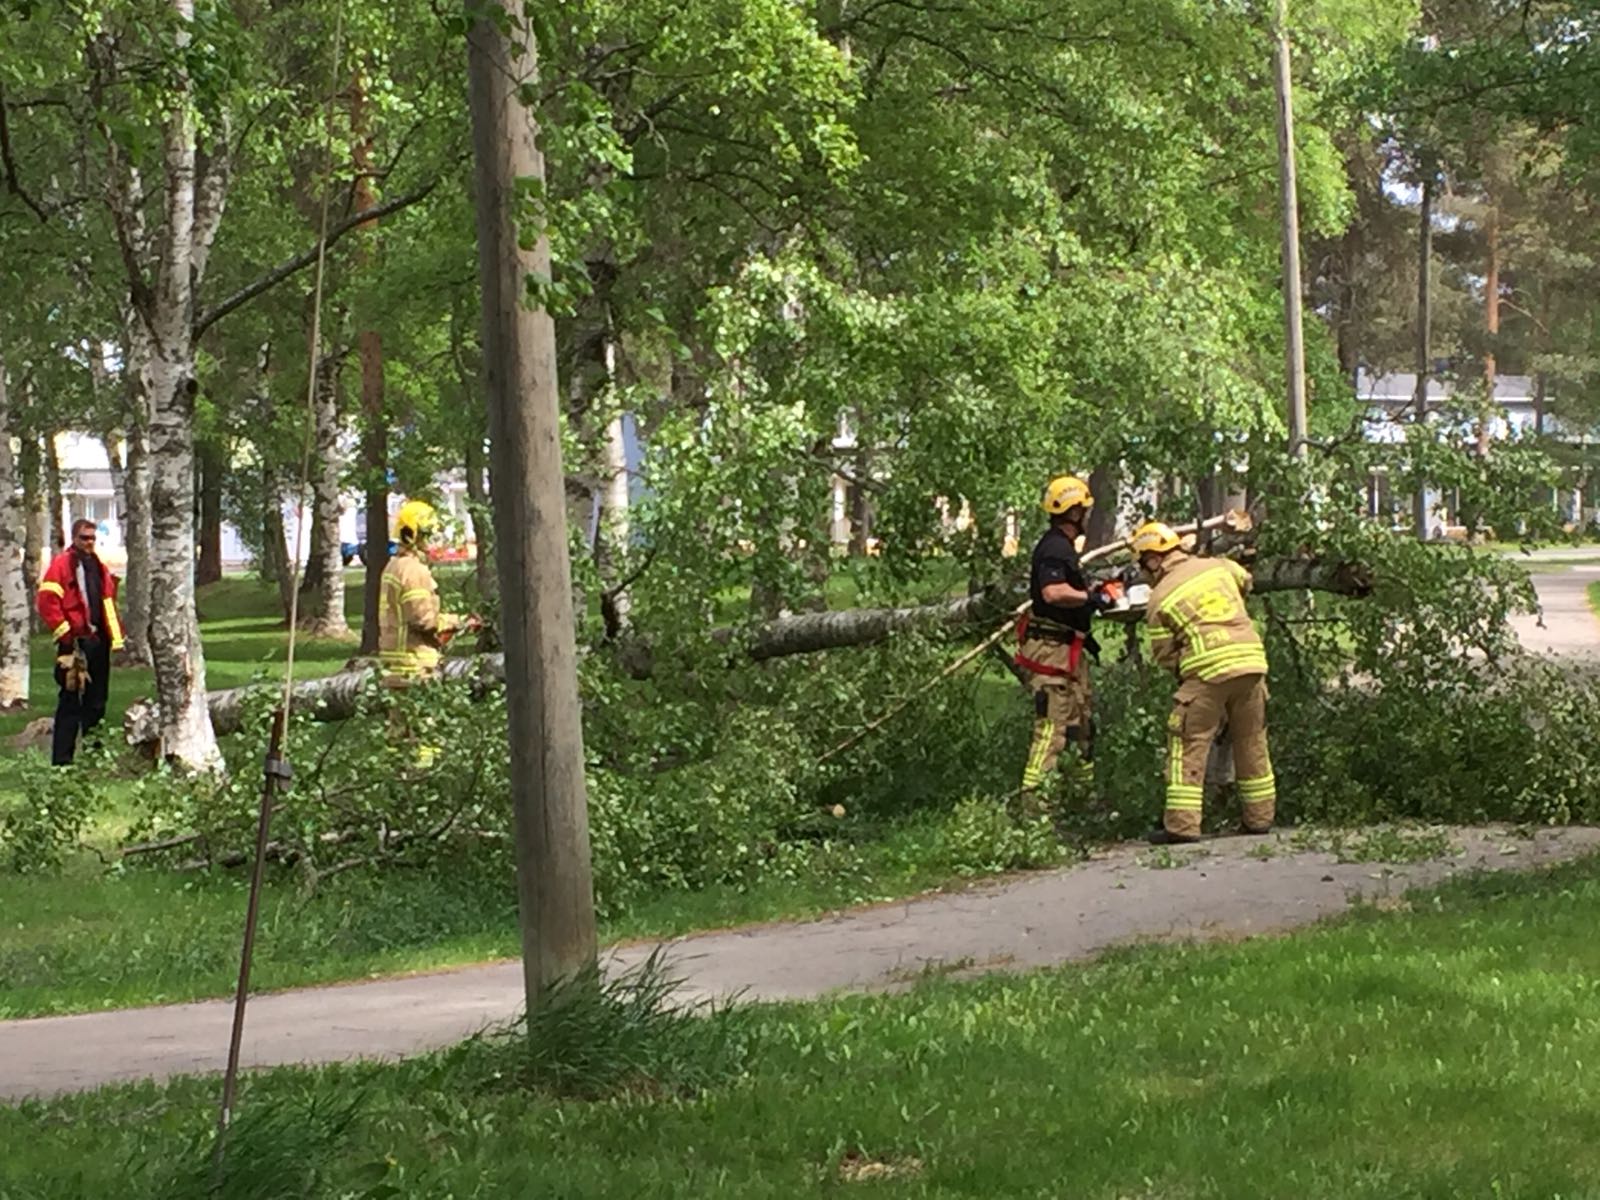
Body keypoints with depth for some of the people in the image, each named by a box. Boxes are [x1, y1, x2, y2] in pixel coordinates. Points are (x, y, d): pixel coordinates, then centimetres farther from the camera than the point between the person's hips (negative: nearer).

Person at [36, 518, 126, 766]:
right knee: (71, 701, -7)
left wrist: (114, 635, 13)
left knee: (96, 701, 12)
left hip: (97, 642, 7)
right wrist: (65, 635, -14)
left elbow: (108, 602, 23)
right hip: (75, 643, -7)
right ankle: (61, 760, -6)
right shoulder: (61, 565, -5)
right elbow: (47, 603, -13)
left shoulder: (99, 567, 18)